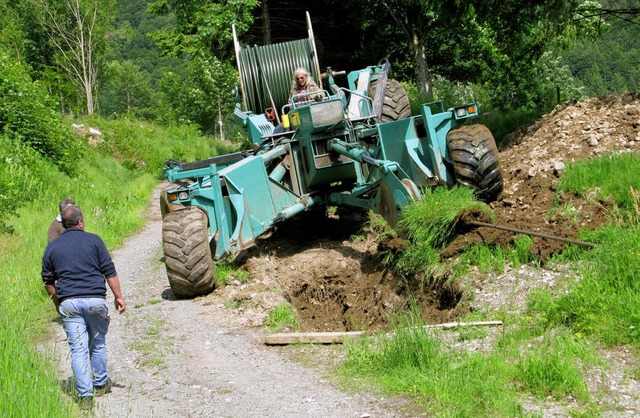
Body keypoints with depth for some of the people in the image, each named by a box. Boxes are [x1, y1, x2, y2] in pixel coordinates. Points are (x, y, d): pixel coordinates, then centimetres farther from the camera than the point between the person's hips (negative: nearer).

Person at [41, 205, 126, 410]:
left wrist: (58, 304, 23)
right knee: (98, 344, 17)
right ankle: (100, 384, 28)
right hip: (95, 299, -1)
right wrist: (118, 296, 5)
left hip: (68, 302, 1)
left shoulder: (52, 247, 10)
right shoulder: (93, 240, 3)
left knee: (78, 349, 1)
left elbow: (48, 281, 13)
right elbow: (109, 271, 0)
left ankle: (85, 395, -2)